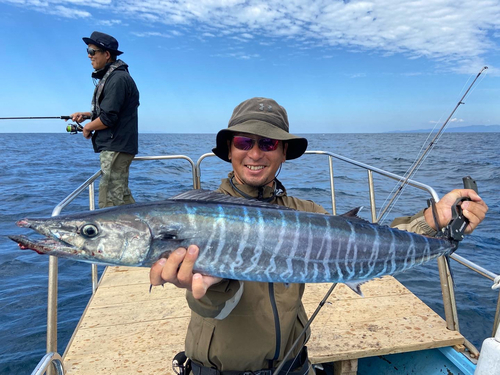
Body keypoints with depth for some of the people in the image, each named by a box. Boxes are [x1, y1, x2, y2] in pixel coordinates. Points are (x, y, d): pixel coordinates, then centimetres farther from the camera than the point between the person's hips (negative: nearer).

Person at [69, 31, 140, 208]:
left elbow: (108, 118, -20)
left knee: (109, 203, -9)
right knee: (122, 198, 16)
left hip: (116, 148, -11)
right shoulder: (109, 77, 17)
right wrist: (87, 115, 13)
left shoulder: (117, 79, -15)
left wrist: (88, 127, -3)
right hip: (114, 147, 11)